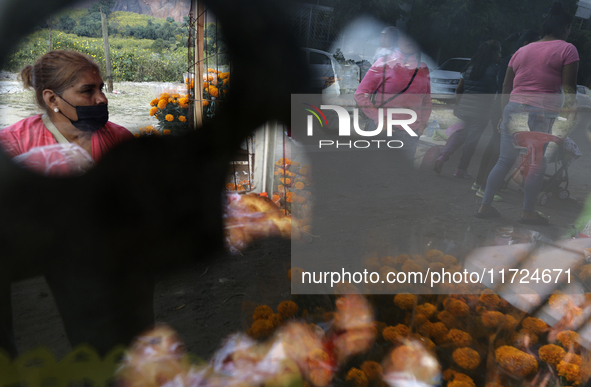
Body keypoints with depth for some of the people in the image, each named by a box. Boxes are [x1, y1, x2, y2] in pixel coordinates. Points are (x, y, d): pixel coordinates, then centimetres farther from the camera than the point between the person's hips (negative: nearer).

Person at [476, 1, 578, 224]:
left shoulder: (522, 50, 17)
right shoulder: (567, 49, 2)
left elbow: (506, 86, 16)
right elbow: (568, 88, -6)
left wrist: (505, 114, 20)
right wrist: (572, 107, 4)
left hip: (514, 107, 5)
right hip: (542, 112, -5)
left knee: (505, 160, 10)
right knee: (537, 164, 6)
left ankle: (485, 206, 10)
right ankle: (528, 212, 11)